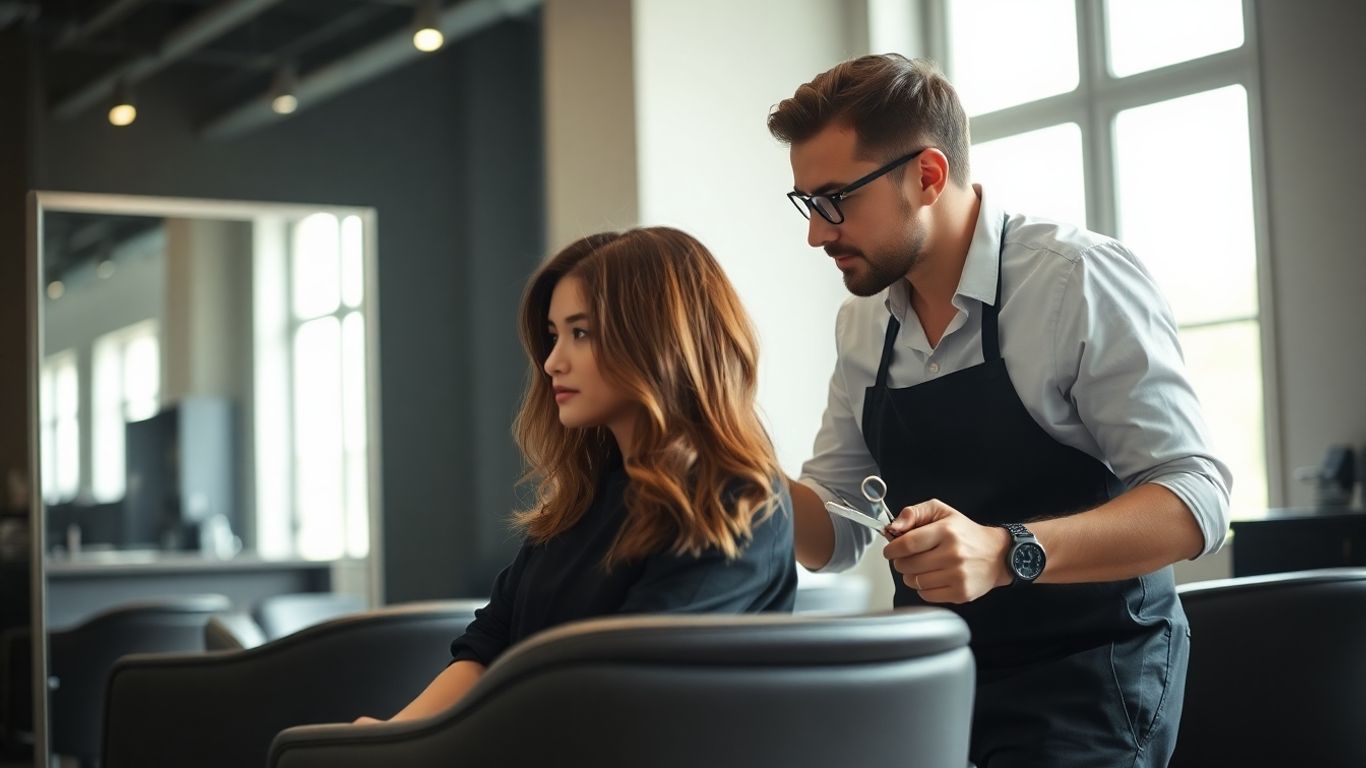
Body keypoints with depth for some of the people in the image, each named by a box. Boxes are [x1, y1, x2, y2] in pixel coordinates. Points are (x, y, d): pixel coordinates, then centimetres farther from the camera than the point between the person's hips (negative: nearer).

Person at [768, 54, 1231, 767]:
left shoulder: (1081, 279, -14)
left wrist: (1008, 553, -33)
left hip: (1084, 683, -5)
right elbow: (831, 533, 12)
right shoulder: (862, 323, 6)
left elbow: (1193, 500, -18)